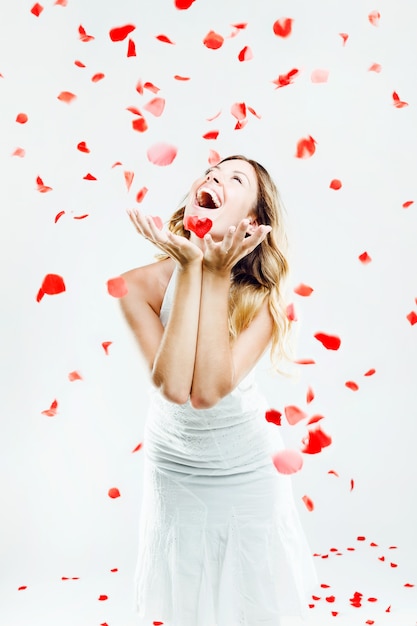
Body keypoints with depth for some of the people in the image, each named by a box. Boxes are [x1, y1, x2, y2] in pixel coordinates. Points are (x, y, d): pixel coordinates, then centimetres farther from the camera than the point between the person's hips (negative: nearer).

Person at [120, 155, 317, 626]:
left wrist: (217, 274, -33)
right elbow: (174, 386, -33)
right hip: (173, 464, 0)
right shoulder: (143, 284, -20)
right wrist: (191, 268, -34)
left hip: (246, 465, 0)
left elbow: (210, 389, -35)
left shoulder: (261, 299, -20)